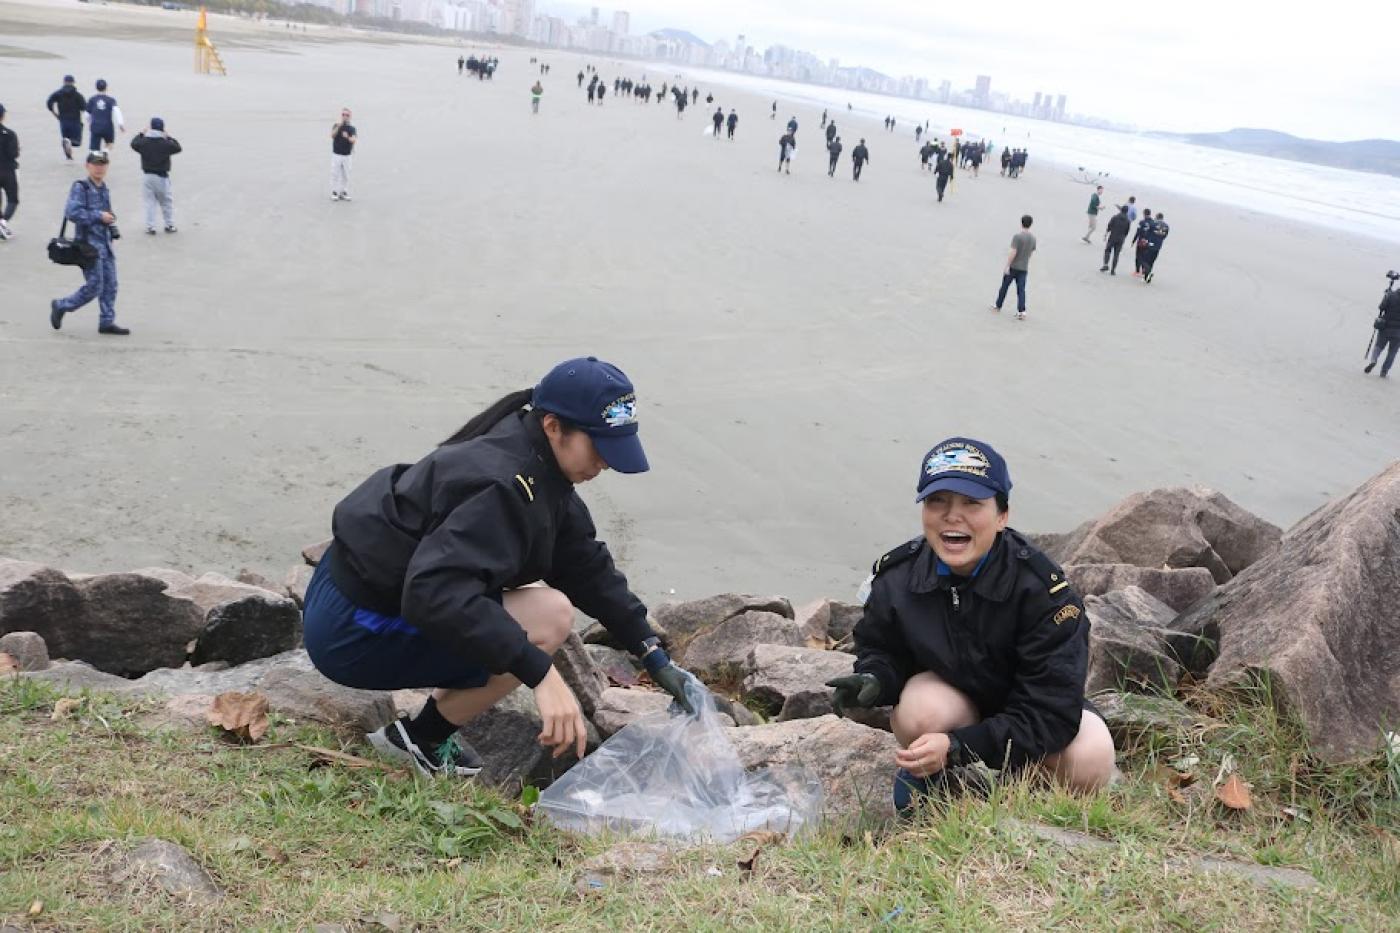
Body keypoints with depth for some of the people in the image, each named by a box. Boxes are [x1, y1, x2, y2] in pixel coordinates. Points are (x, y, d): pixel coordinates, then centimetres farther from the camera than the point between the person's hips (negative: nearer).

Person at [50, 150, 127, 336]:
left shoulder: (105, 188, 15)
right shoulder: (80, 187, -9)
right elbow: (72, 212, -21)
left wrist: (113, 229, 12)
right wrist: (99, 216, -18)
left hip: (105, 242, 8)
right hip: (89, 242, -8)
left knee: (110, 285, 6)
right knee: (94, 286, -7)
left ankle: (107, 321, 12)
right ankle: (60, 306, 12)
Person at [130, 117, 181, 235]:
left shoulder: (144, 142, -6)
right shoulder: (166, 143, -12)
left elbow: (134, 144, 14)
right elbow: (177, 148, 5)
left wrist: (141, 133, 25)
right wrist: (169, 137, 10)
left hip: (147, 176, 2)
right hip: (162, 177, -1)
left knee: (149, 202, 7)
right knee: (167, 202, 13)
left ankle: (150, 227, 5)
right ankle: (169, 225, 18)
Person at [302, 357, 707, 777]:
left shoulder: (532, 460, 3)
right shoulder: (504, 484, -26)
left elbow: (588, 566, 6)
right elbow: (434, 592, -38)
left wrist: (657, 659, 4)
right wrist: (541, 673, -41)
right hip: (350, 632, -10)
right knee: (550, 617, -20)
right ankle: (420, 740, -4)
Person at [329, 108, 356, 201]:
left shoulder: (351, 128, 3)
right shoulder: (336, 126, 2)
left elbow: (353, 140, -11)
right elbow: (332, 135, -16)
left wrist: (348, 137, -32)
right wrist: (339, 126, -26)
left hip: (347, 156, 1)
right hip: (336, 155, -1)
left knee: (346, 175, 5)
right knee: (335, 174, -1)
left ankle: (344, 193, 14)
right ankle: (334, 193, 5)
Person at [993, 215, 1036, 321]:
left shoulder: (1017, 237, -15)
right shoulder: (1033, 239, 4)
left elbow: (1013, 253, -20)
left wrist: (1007, 266, -16)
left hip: (1013, 267, -4)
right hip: (1024, 268, 4)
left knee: (1004, 286, 12)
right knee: (1021, 290, 3)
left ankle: (998, 306, 26)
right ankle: (1021, 311, -7)